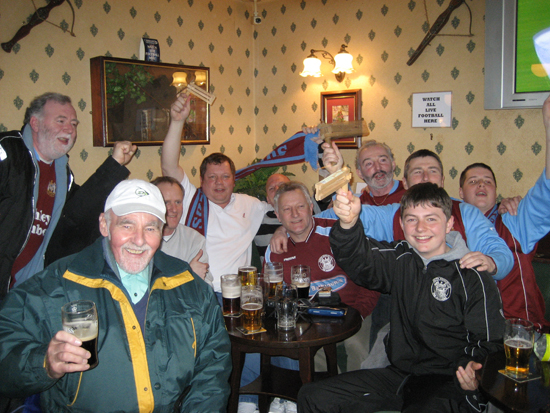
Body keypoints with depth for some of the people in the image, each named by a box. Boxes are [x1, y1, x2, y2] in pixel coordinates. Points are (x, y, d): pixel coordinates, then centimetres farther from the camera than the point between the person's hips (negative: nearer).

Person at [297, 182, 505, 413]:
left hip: (446, 383, -4)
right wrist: (348, 223, -31)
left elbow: (489, 342, -3)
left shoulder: (472, 277, -5)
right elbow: (358, 260, -9)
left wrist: (473, 370, -26)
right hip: (399, 374, 5)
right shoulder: (400, 260, 8)